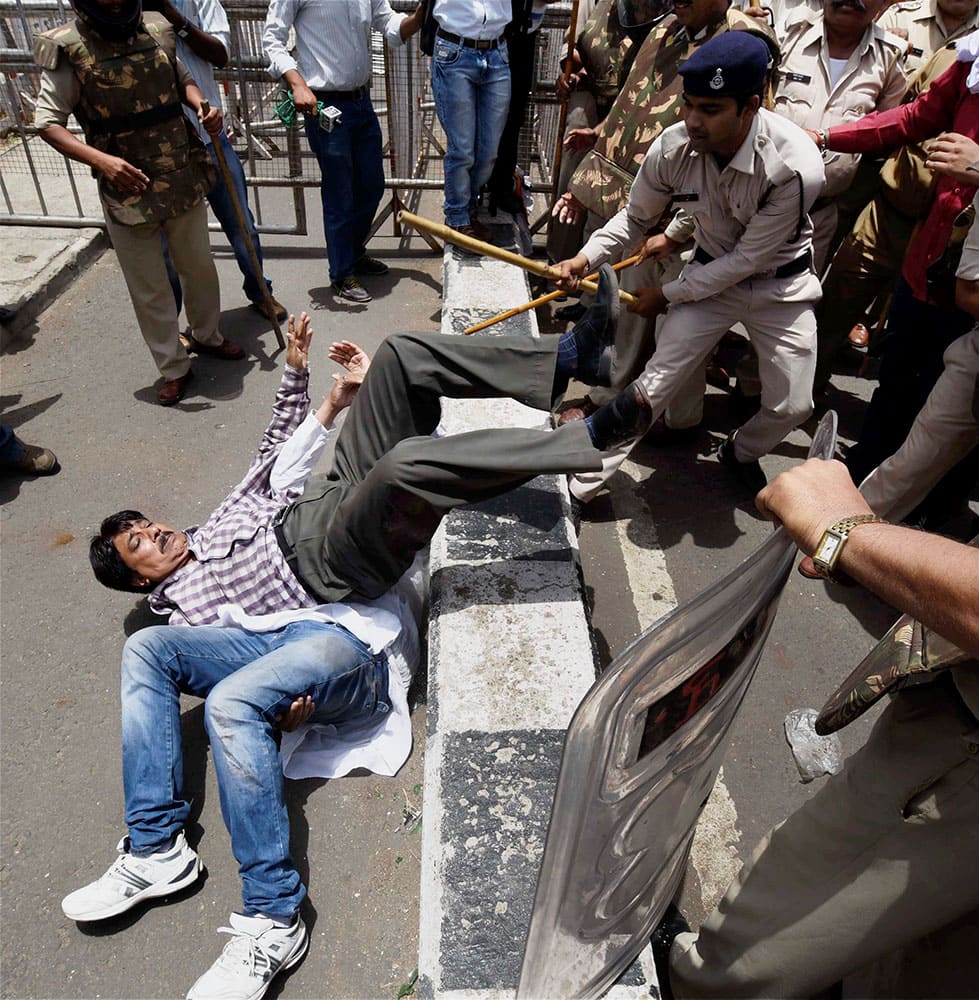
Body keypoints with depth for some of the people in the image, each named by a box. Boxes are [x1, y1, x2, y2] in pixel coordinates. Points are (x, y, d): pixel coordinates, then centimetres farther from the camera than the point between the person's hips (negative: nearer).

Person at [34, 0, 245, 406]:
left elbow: (184, 80, 20)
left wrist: (203, 107, -3)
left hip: (184, 181, 4)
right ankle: (173, 369, 19)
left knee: (199, 267, 19)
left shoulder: (156, 36, 3)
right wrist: (99, 159, -27)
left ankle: (207, 336, 42)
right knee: (150, 290, 4)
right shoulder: (69, 50, -10)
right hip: (127, 190, -4)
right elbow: (48, 123, -10)